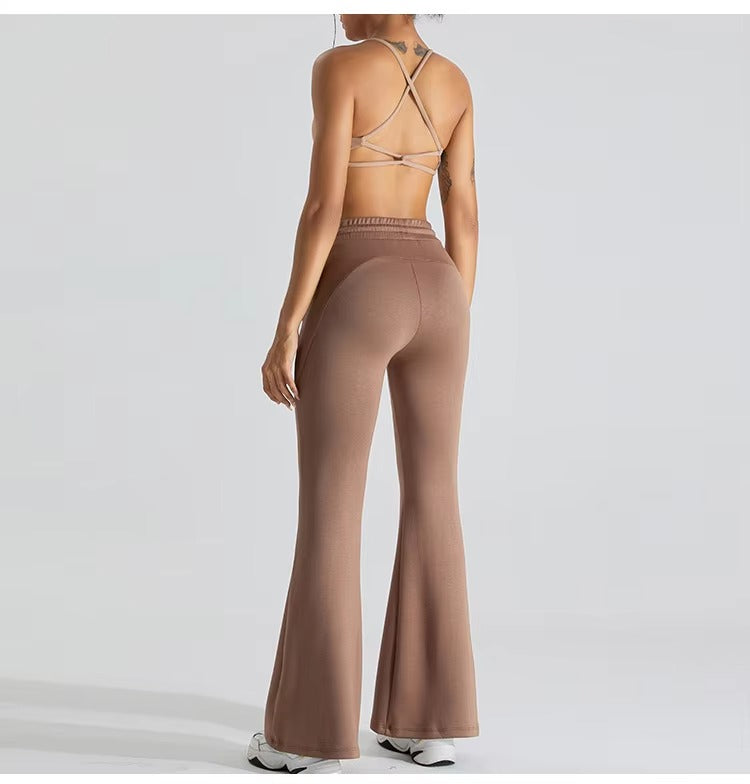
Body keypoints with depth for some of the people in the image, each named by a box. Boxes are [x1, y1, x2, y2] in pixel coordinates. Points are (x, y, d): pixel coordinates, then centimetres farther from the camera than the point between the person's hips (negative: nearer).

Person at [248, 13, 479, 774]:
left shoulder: (339, 66, -6)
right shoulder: (454, 82, 12)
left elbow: (324, 206, -13)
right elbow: (463, 217, 9)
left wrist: (286, 330, -10)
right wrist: (457, 334, 14)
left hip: (353, 301, -6)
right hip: (433, 294, 6)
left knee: (328, 509, -1)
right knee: (432, 502, 8)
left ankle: (314, 733, 4)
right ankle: (430, 720, 12)